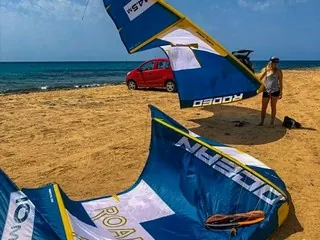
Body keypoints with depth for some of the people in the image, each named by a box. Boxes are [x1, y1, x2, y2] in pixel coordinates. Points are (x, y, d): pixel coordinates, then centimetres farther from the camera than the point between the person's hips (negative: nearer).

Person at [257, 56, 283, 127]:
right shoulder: (265, 69, 3)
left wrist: (280, 93, -4)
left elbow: (280, 82, -1)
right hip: (266, 90, 2)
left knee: (273, 107, 4)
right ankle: (262, 122, 16)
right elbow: (260, 79, -6)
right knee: (263, 107, 4)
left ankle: (272, 122, 14)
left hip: (275, 90, -2)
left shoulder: (278, 71, -1)